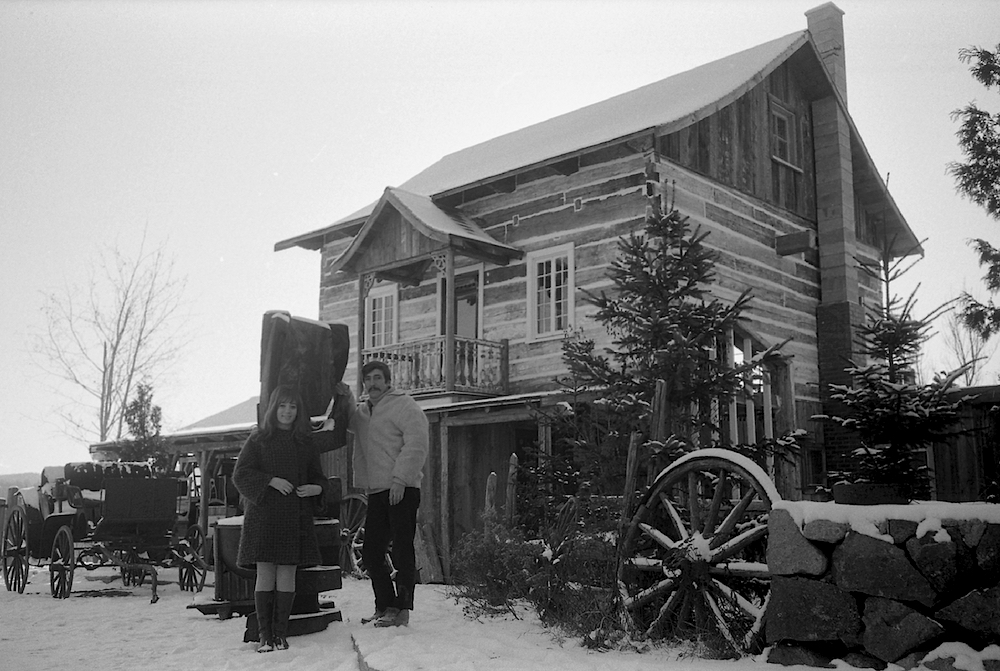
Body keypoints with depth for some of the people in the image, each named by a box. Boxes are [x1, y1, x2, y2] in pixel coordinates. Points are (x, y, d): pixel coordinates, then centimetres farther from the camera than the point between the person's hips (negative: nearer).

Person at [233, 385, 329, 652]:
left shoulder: (305, 442, 12)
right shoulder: (259, 439, 4)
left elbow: (318, 477, 16)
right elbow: (240, 474, 0)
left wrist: (316, 489, -7)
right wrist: (271, 481, -13)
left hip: (295, 517, 2)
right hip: (263, 513, -2)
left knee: (287, 575, 0)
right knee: (265, 574, -3)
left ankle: (281, 634, 8)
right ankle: (264, 635, 3)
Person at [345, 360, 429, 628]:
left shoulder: (403, 405, -4)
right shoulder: (363, 410, 21)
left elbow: (416, 444, -14)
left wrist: (400, 479, -20)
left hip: (402, 490, -8)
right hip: (376, 492, 8)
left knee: (402, 550, -5)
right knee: (371, 552, 10)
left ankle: (402, 609, -1)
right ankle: (385, 605, 20)